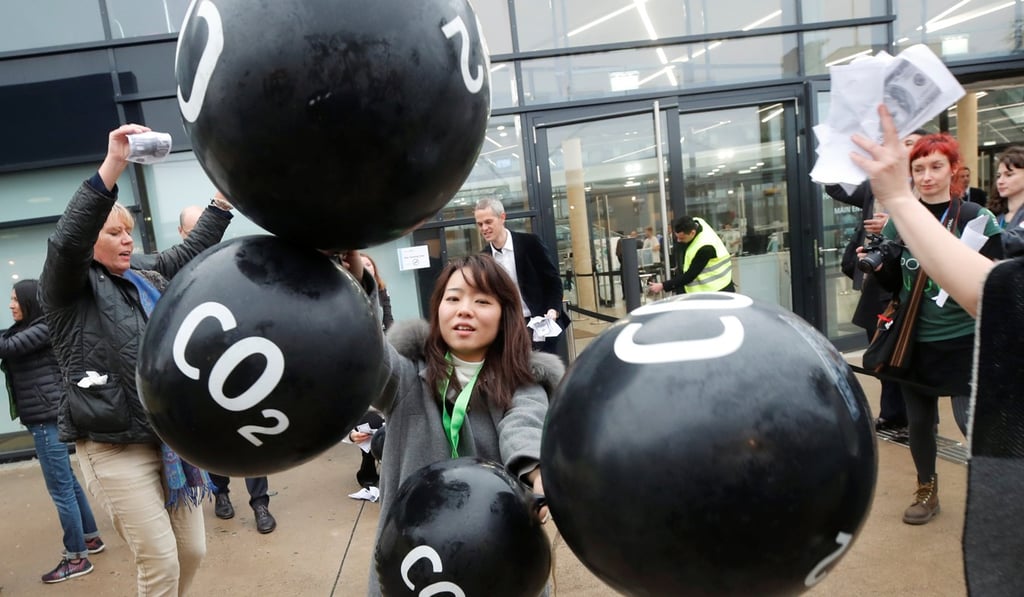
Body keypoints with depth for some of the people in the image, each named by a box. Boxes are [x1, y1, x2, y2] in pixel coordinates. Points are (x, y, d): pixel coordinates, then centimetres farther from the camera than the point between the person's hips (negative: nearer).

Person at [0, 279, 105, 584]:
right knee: (67, 481, 17)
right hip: (41, 416, 9)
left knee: (60, 487, -4)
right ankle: (91, 537, 30)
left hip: (48, 416, -9)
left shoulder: (45, 328, -11)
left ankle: (77, 557, 5)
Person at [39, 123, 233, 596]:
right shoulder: (67, 292, -3)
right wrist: (112, 166, -30)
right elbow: (66, 239, -21)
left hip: (169, 440, 6)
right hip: (114, 449, -6)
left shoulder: (148, 281, 13)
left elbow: (194, 248, 16)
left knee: (193, 550, 12)